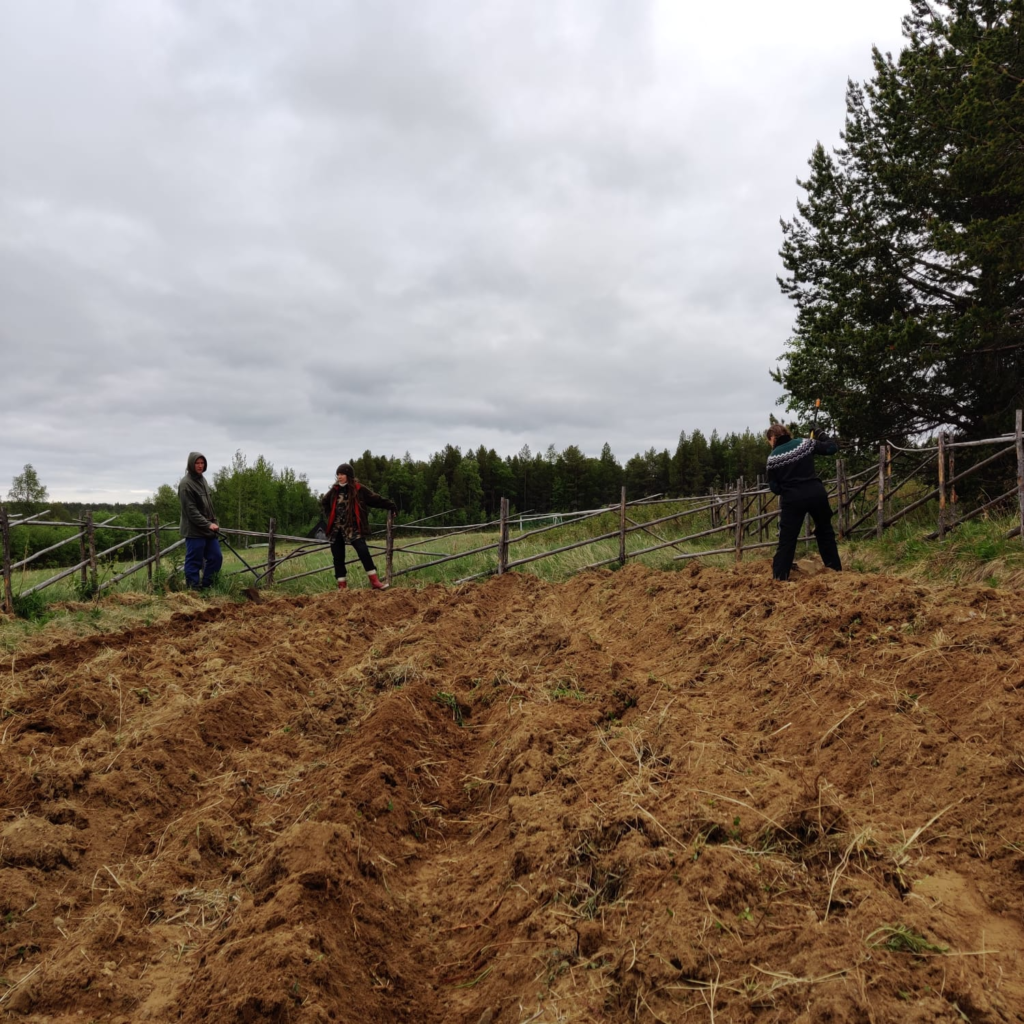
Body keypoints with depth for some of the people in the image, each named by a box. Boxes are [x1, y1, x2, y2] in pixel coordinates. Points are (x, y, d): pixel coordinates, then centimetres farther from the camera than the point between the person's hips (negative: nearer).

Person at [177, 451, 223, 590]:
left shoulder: (202, 480, 14)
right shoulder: (185, 484, -13)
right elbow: (191, 511, -18)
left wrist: (214, 521, 15)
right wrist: (208, 524, -22)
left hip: (208, 529, 8)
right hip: (194, 530, -8)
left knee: (216, 557, 8)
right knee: (194, 562, -3)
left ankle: (206, 585, 18)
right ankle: (194, 588, 5)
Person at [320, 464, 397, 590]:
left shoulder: (359, 489, -3)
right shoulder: (335, 490, 9)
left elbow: (375, 499, 2)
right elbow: (323, 502, 25)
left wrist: (390, 505, 3)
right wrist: (328, 516, 12)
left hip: (352, 528, -4)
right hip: (336, 529, 4)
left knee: (363, 552, -18)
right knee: (338, 557, 5)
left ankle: (375, 581, -16)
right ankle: (341, 586, 13)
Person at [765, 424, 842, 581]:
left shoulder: (773, 457, -3)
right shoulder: (805, 443, 2)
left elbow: (774, 487, 0)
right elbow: (832, 448, 9)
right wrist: (821, 435, 24)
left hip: (793, 499, -2)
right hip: (816, 494, 3)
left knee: (787, 538, 4)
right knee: (825, 531, 21)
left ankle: (779, 576, 1)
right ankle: (835, 568, 29)